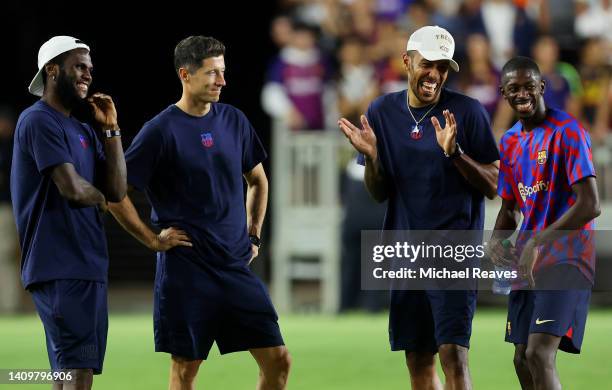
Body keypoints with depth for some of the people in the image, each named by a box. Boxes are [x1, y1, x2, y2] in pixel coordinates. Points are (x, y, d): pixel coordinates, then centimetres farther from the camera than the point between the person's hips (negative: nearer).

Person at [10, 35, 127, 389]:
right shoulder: (39, 121, -9)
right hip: (62, 268, -10)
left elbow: (117, 191, 10)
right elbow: (72, 188, -19)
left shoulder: (84, 132, 19)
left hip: (89, 266, 10)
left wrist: (111, 129, 7)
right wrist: (99, 197, 4)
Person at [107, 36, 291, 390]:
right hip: (186, 267, -5)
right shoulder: (161, 130, -8)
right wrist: (153, 240, -8)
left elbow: (258, 181, 24)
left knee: (277, 360, -1)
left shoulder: (234, 120, 8)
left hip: (237, 266, 5)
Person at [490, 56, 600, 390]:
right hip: (527, 263, 8)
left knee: (539, 354, -21)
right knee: (522, 359, 9)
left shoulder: (568, 132, -12)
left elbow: (590, 205, -19)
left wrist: (537, 243, -23)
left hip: (565, 259, -8)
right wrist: (497, 240, -2)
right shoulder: (509, 142, 13)